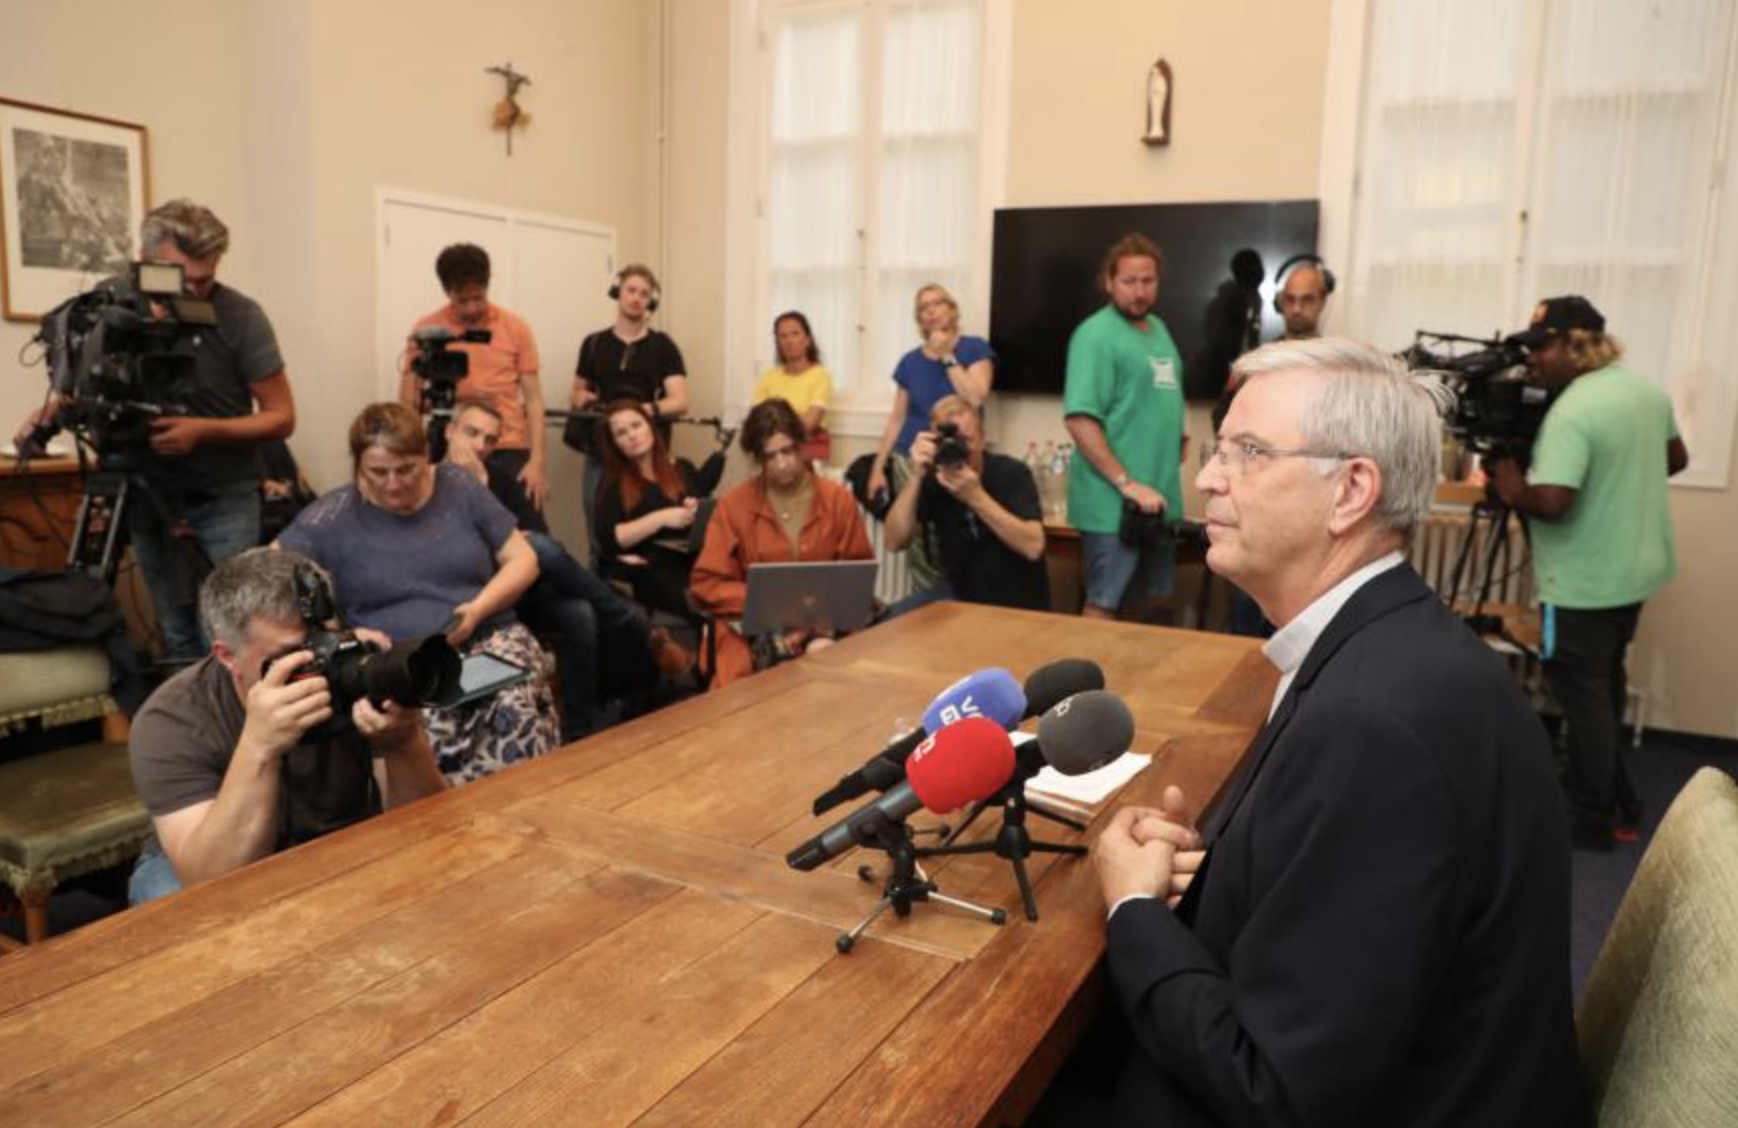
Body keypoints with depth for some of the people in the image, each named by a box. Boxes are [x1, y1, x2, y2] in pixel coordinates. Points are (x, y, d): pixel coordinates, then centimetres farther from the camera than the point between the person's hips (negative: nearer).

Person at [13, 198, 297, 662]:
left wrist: (204, 430, -24)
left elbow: (281, 418, -10)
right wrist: (52, 411, -10)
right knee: (176, 638, 7)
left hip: (225, 498, -3)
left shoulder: (240, 316, -14)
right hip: (149, 496, 3)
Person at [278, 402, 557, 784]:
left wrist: (479, 609, -7)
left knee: (516, 709, -33)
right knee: (433, 729, -35)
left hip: (490, 638, 1)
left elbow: (523, 559, 12)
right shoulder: (334, 515, 5)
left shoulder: (458, 487, 10)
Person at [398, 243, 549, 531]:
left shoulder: (515, 327, 4)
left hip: (510, 452, 0)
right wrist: (455, 396, -13)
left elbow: (533, 398, 3)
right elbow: (408, 402, 4)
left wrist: (537, 461, -6)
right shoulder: (426, 331, 2)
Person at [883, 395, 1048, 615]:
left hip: (1017, 607, -4)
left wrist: (975, 496, -33)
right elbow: (895, 542, -14)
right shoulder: (932, 479, -4)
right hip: (960, 594, 5)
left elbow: (1033, 547, -28)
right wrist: (916, 478, -24)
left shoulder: (1012, 473, -14)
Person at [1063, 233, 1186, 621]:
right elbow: (1080, 420, -21)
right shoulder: (1096, 334, -13)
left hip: (1158, 499, 8)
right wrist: (1128, 484, -21)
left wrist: (1177, 440, 9)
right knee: (1104, 607, -1)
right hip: (1114, 503, -8)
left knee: (1151, 606, 15)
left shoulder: (1158, 328, 13)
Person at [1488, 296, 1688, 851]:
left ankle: (1593, 820, 13)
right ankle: (1614, 794, 37)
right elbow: (1676, 458, 18)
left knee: (1583, 693, 3)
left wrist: (1513, 490, -13)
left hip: (1587, 582, -10)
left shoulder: (1573, 411, -26)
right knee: (1606, 682, 23)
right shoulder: (1648, 390, 5)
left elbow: (1552, 502, -32)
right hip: (1638, 566, 10)